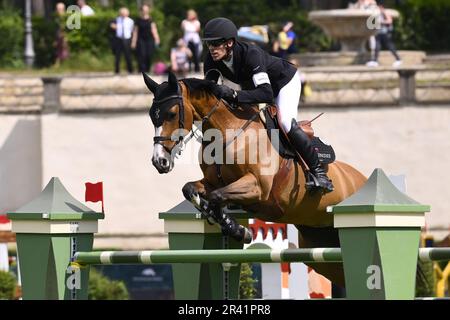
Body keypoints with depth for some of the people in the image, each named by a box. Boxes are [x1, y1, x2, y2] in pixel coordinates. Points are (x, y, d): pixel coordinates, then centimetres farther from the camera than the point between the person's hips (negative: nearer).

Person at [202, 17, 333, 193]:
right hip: (252, 85, 8)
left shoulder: (250, 53, -42)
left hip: (284, 81, -8)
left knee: (286, 123, -25)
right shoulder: (212, 59, -23)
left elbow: (266, 93, -50)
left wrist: (234, 95, -59)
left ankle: (318, 170, -14)